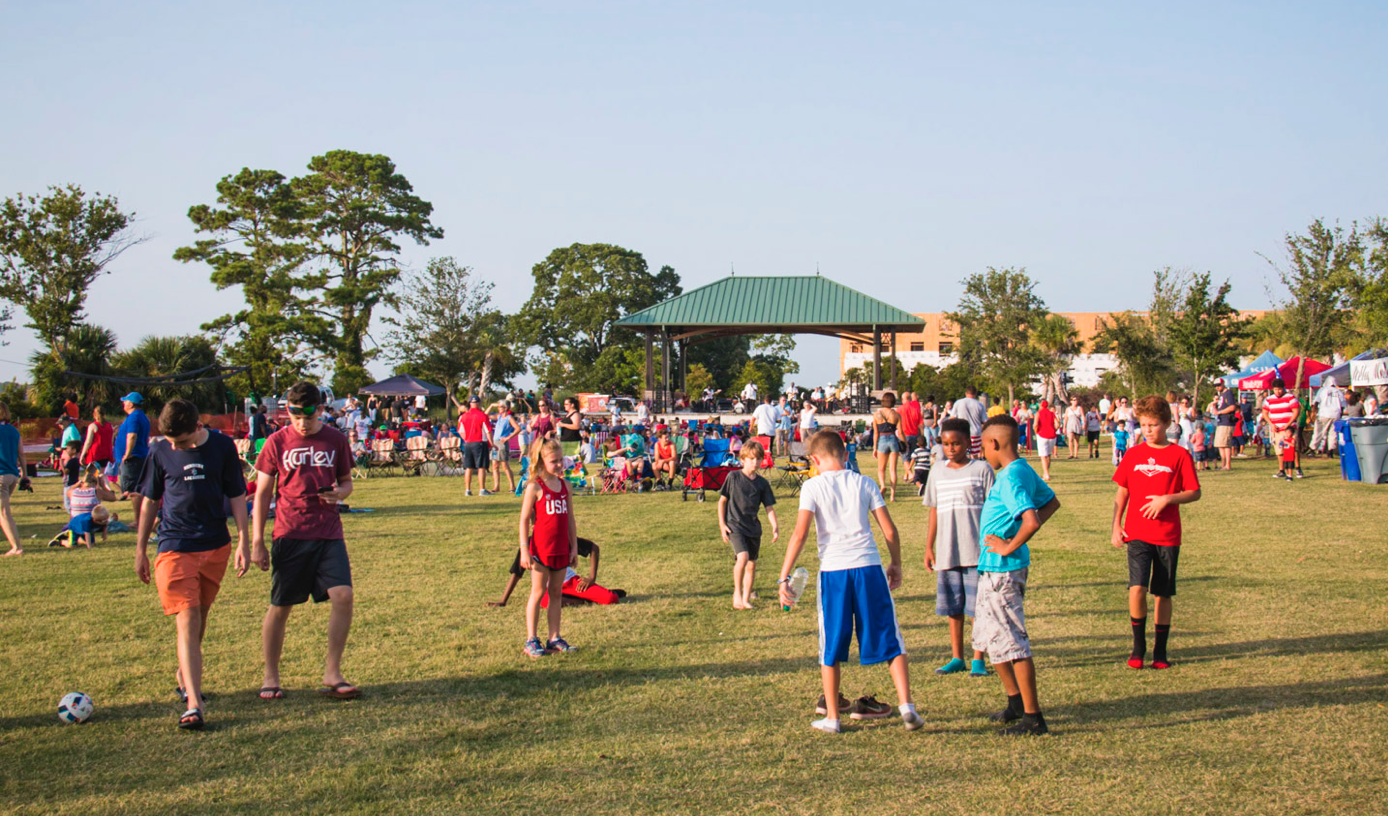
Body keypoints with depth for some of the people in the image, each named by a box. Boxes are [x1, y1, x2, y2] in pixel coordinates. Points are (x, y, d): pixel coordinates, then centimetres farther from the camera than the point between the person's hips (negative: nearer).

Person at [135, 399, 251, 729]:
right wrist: (141, 549, 12)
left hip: (216, 545, 2)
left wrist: (243, 541, 1)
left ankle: (185, 673, 40)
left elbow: (236, 495, 4)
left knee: (200, 618, 14)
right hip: (175, 546, -2)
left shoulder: (222, 447, -2)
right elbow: (150, 501, 8)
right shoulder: (160, 452, -2)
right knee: (187, 621, -11)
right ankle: (194, 704, -16)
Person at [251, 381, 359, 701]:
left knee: (343, 595, -13)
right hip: (290, 534, -1)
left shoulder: (335, 439, 6)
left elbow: (346, 481, 16)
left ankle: (331, 675, -2)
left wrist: (339, 492, -9)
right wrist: (256, 542, 1)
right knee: (280, 606, 4)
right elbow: (262, 493, 5)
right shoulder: (277, 442, 1)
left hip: (329, 533, 1)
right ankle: (270, 677, 21)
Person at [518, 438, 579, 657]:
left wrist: (574, 547, 12)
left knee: (556, 592, 10)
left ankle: (554, 638, 16)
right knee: (538, 592, 1)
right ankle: (531, 640, 8)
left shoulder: (565, 485, 8)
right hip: (541, 547, -5)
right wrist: (524, 550, -12)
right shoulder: (535, 487, -9)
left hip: (562, 549, 5)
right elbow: (524, 520, -9)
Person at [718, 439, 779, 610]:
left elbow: (769, 507, 5)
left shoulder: (762, 483, 4)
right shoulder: (733, 477, -3)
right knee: (742, 557, -23)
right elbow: (722, 501, 2)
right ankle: (737, 593, -6)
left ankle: (746, 599, 22)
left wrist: (775, 526, -10)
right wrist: (722, 524, -3)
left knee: (751, 564, 8)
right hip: (734, 524, -4)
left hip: (753, 527, 4)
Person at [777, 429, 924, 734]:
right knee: (890, 640, 10)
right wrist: (896, 565, 22)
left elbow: (800, 533, -9)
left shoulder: (813, 486, 0)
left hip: (832, 571, -1)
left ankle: (832, 717, 15)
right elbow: (889, 531, 6)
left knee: (831, 649, 11)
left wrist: (784, 577, -8)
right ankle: (906, 705, 1)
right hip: (869, 568, 1)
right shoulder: (865, 483, 7)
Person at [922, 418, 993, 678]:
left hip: (977, 550, -4)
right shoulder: (938, 473, 11)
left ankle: (978, 660, 7)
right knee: (953, 608, 9)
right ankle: (957, 658, 19)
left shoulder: (981, 469, -1)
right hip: (947, 553, 4)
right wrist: (929, 547, 12)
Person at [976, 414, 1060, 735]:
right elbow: (1051, 503, 22)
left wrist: (1010, 546, -19)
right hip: (993, 568, 10)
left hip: (1001, 569, -10)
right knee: (987, 637, 20)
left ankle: (1033, 717, 3)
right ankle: (1016, 701, 31)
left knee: (1011, 642, -3)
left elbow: (1031, 521, -34)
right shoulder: (1024, 470, 8)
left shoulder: (1010, 478, -21)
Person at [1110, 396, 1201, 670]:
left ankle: (1160, 652, 20)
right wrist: (1116, 525, 4)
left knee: (1163, 594, 7)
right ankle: (1138, 646, 3)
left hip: (1167, 536, -1)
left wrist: (1167, 499, -17)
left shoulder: (1179, 455, -1)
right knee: (1137, 588, -15)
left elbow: (1194, 492, -1)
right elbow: (1122, 492, 11)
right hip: (1137, 533, 1)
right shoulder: (1133, 454, 6)